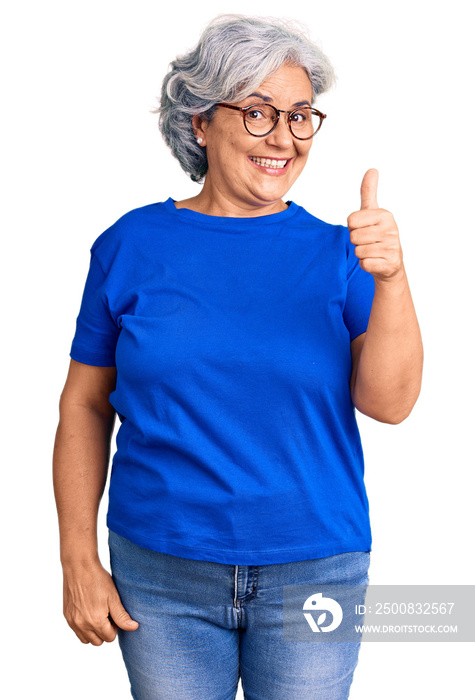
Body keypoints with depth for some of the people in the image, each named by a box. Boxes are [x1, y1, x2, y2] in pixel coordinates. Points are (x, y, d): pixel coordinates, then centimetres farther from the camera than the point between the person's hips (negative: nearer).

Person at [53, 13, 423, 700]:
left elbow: (389, 403, -10)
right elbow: (85, 404, 1)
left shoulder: (337, 252, -2)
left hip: (314, 571, 1)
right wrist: (79, 560, -1)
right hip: (160, 574, 0)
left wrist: (392, 278, -25)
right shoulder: (132, 245, -3)